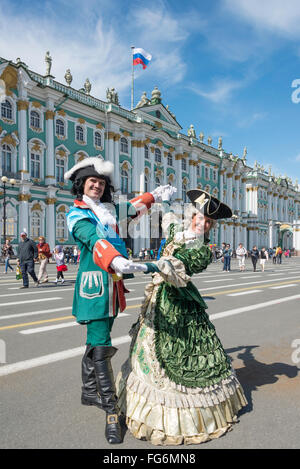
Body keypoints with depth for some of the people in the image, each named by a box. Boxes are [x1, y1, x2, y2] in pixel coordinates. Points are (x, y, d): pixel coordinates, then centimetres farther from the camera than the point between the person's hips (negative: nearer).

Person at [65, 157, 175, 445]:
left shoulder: (109, 209, 16)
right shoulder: (76, 213, -6)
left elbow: (133, 208, 35)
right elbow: (94, 241, -25)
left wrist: (155, 195, 45)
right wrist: (117, 261, -42)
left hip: (113, 285, 7)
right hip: (94, 284, -7)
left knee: (96, 342, 17)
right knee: (101, 347, -5)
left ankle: (89, 392, 35)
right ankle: (111, 413, 4)